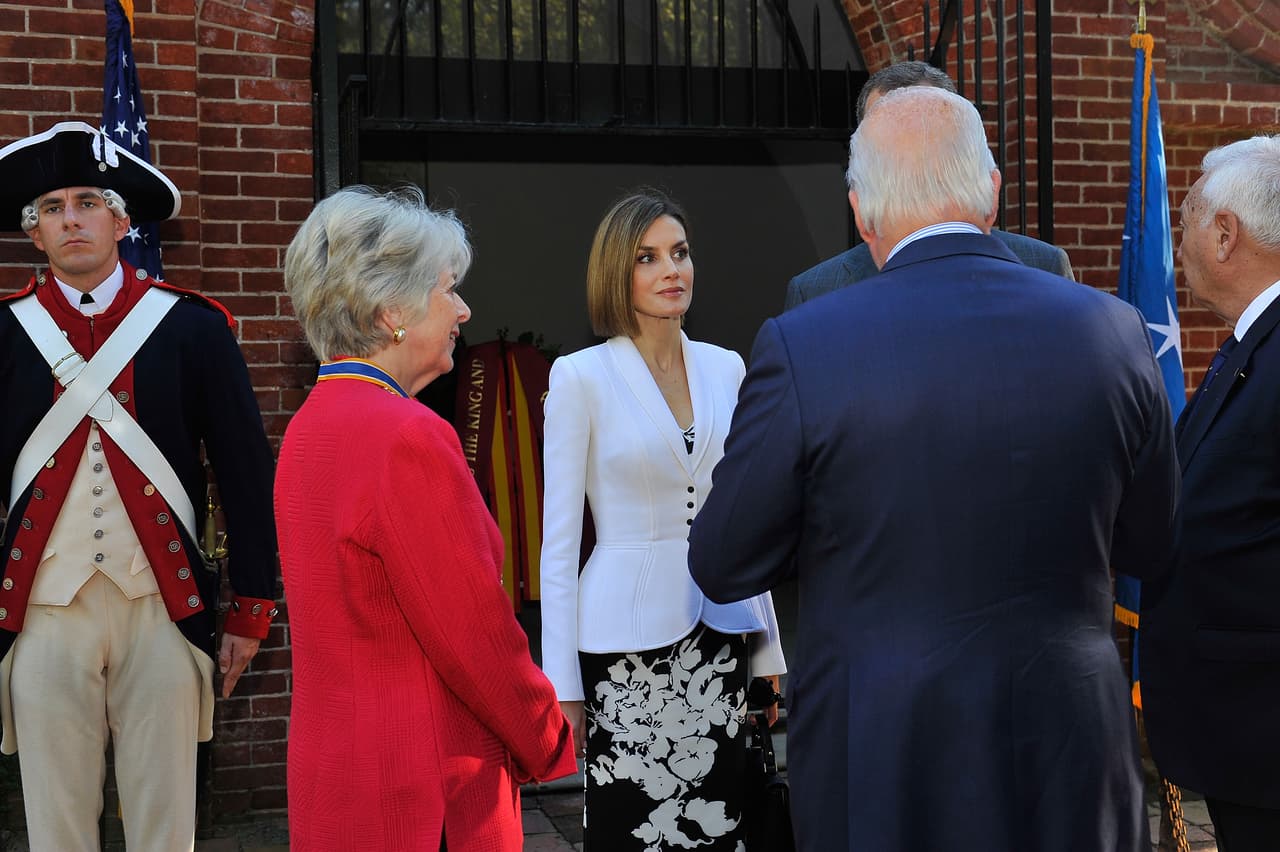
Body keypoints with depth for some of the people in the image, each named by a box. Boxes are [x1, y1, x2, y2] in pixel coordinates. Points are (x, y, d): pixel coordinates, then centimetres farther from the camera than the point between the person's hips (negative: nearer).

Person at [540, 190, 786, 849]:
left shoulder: (725, 368, 8)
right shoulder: (581, 376, -5)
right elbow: (559, 537, -5)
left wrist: (767, 647, 11)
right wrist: (562, 684, -8)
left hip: (720, 628, 4)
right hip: (628, 636, -4)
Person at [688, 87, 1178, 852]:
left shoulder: (802, 349, -17)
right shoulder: (1113, 331, -7)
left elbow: (723, 567, -6)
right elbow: (1148, 548, 5)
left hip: (880, 767, -2)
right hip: (1070, 759, 2)